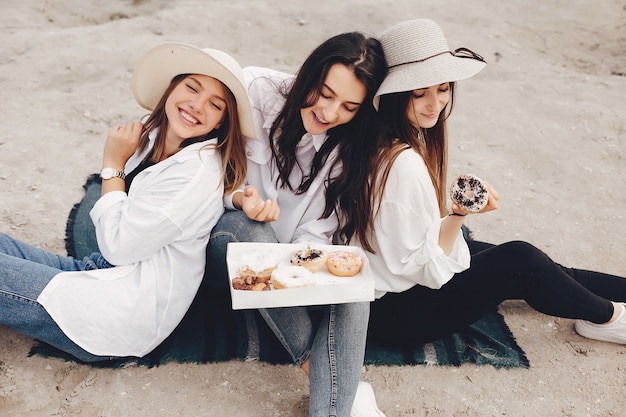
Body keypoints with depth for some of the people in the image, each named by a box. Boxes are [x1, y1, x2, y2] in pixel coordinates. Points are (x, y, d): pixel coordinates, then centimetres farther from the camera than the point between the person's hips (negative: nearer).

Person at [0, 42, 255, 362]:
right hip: (100, 269, 9)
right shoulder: (152, 138, 5)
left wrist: (113, 164, -8)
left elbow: (117, 245, -17)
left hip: (126, 312, -9)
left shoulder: (199, 173, -21)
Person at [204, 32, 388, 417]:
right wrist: (238, 199, -31)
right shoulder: (254, 91, -14)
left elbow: (315, 234, -7)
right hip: (225, 241, -2)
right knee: (248, 229, -38)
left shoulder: (345, 152, -4)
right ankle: (331, 377, -25)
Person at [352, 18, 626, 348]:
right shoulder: (404, 164, -33)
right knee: (520, 261, -9)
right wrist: (459, 214, -32)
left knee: (529, 271, 10)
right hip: (394, 313, -9)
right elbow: (421, 268, -25)